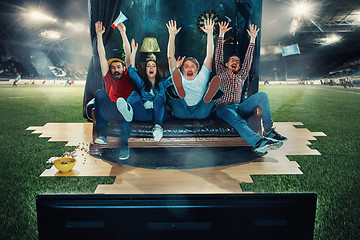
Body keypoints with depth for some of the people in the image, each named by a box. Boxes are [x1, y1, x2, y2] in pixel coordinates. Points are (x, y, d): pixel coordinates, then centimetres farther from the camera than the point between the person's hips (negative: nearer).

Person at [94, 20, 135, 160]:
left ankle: (124, 146, -37)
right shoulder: (108, 78, 13)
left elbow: (128, 54, 0)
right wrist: (99, 34, 8)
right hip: (109, 114, 3)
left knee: (124, 107, -36)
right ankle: (102, 135, -28)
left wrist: (123, 33, -4)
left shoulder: (128, 78, 6)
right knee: (100, 93, -20)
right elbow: (102, 56, 10)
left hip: (122, 114, -2)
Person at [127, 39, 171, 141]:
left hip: (159, 113, 0)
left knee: (158, 97, -28)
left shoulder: (162, 83, 28)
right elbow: (132, 72, 12)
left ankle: (158, 126, -54)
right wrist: (134, 52, 5)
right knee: (134, 94, -19)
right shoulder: (142, 83, 26)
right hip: (144, 113, 1)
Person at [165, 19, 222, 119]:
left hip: (200, 113, 0)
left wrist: (209, 34, 10)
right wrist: (172, 35, 10)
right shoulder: (179, 78, 21)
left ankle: (208, 97, -51)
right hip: (181, 113, 0)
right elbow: (170, 57, 15)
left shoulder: (201, 78, 22)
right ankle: (179, 93, -56)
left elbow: (210, 56, 16)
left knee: (216, 80, -20)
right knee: (171, 88, -23)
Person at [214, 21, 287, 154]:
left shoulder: (241, 76, 27)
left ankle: (268, 131, -23)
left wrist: (252, 39, 17)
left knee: (262, 95, -18)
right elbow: (218, 56, 12)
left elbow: (248, 60, 21)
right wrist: (221, 35, 8)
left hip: (238, 107, 4)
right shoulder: (221, 72, 20)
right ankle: (259, 143, -64)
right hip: (223, 107, -4)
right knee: (239, 122, -35)